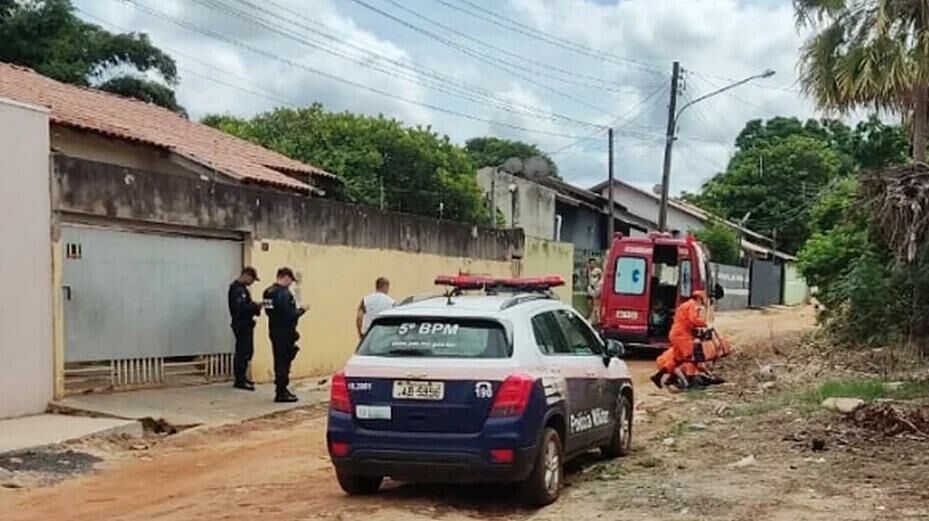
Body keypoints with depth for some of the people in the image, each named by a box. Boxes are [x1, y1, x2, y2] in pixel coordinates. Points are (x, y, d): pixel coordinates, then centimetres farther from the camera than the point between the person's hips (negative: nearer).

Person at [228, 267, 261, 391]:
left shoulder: (241, 288, 16)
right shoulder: (237, 289, -17)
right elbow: (240, 307, -27)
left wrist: (255, 306, 3)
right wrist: (255, 306, -20)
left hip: (245, 324, 11)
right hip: (241, 325, -11)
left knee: (247, 351, 16)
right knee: (243, 352, -7)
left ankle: (242, 377, 25)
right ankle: (239, 380, -3)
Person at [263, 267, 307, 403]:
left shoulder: (268, 291, 8)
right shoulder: (284, 293, -20)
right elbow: (289, 315, -24)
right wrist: (301, 310, -6)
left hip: (274, 330, 9)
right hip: (284, 332, -9)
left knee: (279, 360, 16)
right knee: (284, 361, -1)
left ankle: (281, 389, 25)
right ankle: (281, 393, 5)